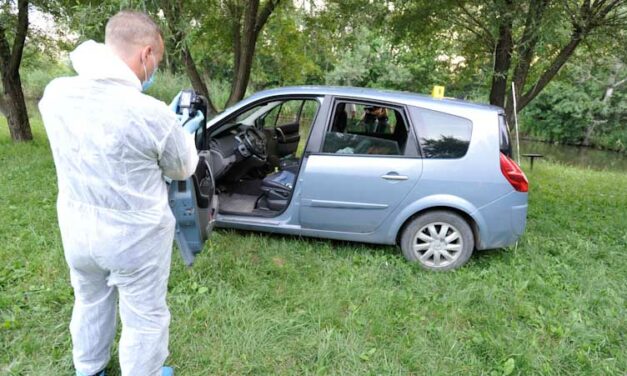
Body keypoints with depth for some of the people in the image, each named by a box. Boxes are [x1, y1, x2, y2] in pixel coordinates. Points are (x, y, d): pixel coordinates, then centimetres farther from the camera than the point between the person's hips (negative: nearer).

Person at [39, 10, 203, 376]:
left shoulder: (56, 94, -11)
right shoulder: (152, 114, -27)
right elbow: (183, 169, -8)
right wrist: (185, 132, 9)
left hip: (77, 230, 6)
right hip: (135, 238, -6)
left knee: (90, 302, 30)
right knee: (144, 318, 17)